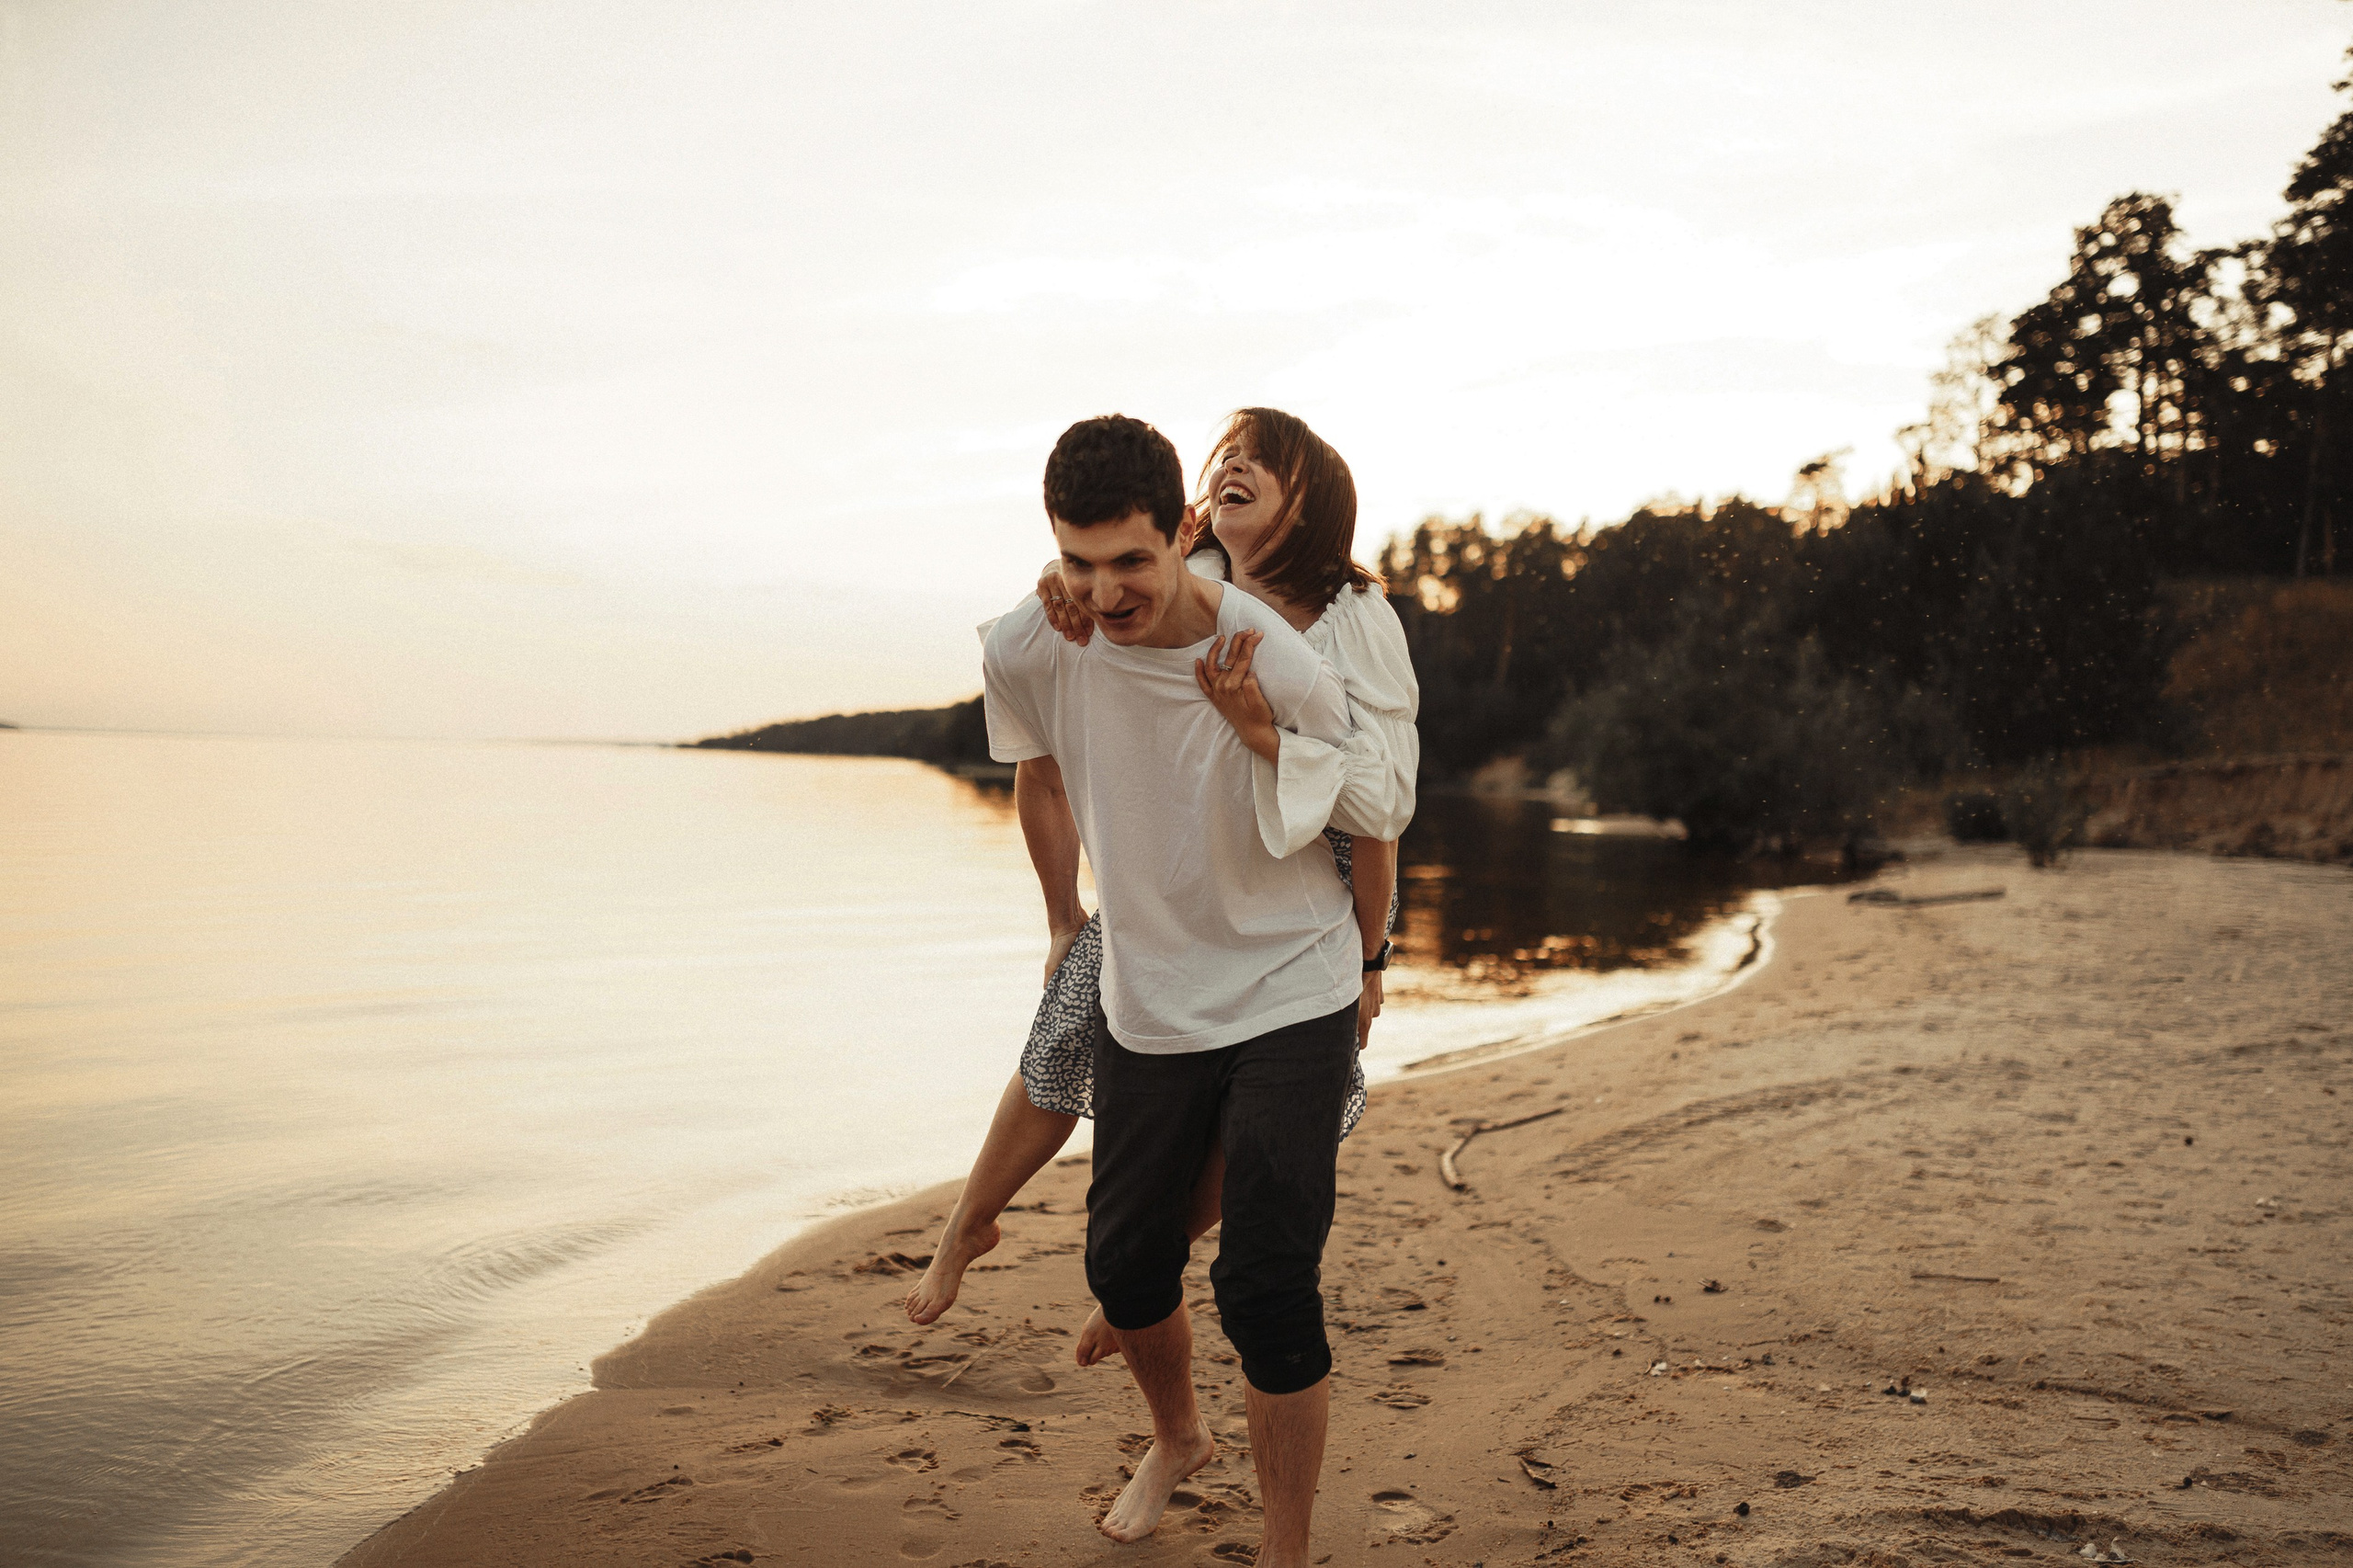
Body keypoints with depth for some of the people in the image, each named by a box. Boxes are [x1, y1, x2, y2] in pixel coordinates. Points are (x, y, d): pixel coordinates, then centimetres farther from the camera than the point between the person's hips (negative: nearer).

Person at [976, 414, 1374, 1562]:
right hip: (1144, 1003, 4)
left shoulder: (1280, 667, -25)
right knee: (1124, 1265, 15)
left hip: (1290, 1001, -4)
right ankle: (1176, 1439, 48)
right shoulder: (1025, 656, -14)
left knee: (1266, 1289, -10)